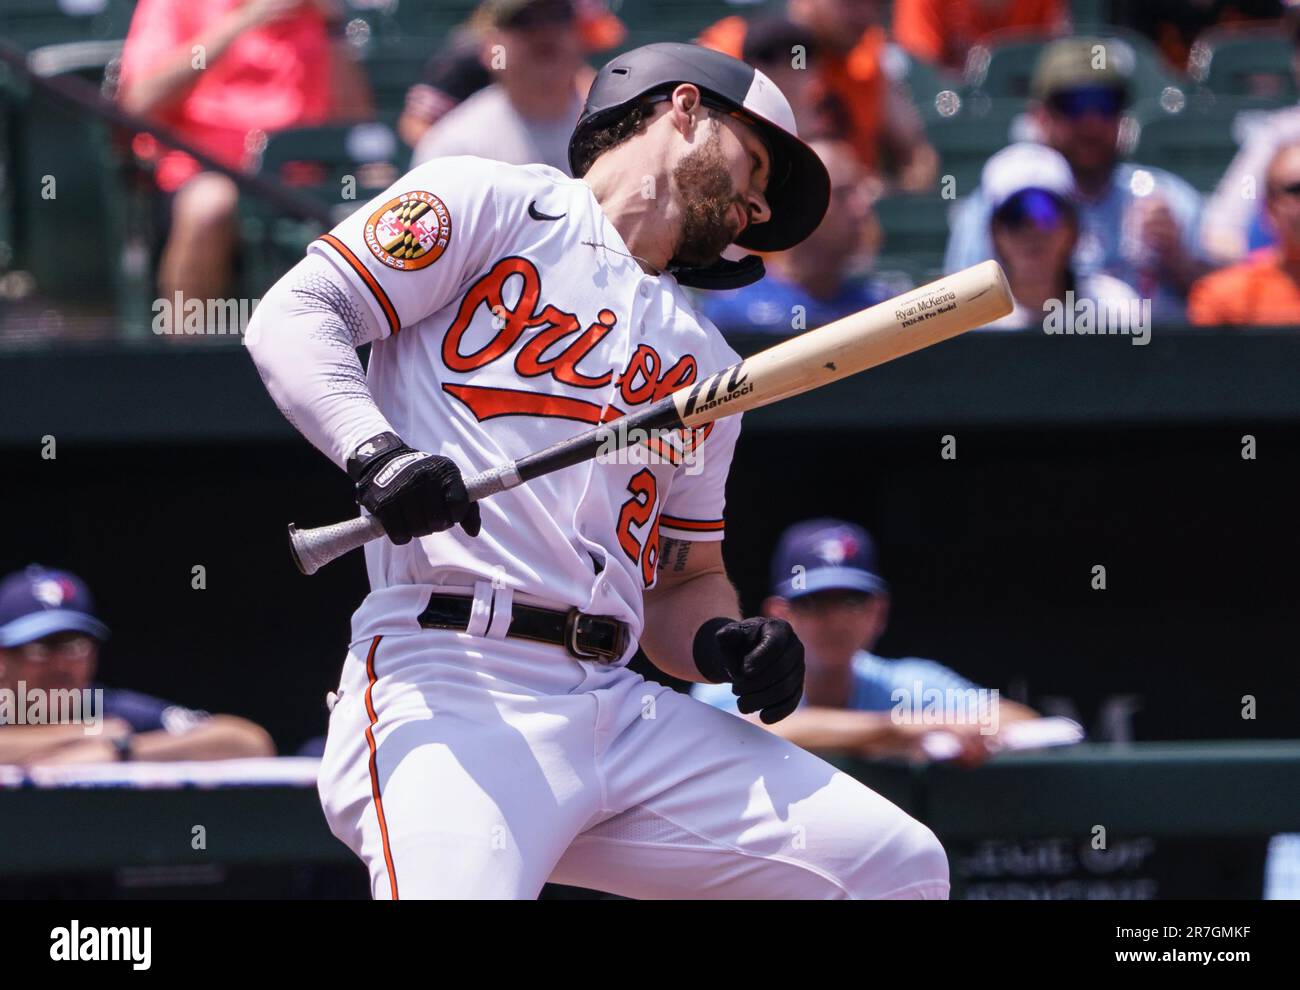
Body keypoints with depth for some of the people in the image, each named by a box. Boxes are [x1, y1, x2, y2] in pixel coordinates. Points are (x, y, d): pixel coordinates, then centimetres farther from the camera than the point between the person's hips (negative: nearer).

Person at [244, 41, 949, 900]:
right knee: (457, 892, -35)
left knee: (899, 866, -3)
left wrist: (726, 642, 4)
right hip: (450, 690, -7)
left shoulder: (706, 365, 28)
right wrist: (375, 452, -20)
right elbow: (292, 315, -1)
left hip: (620, 708, 7)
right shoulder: (490, 203, 9)